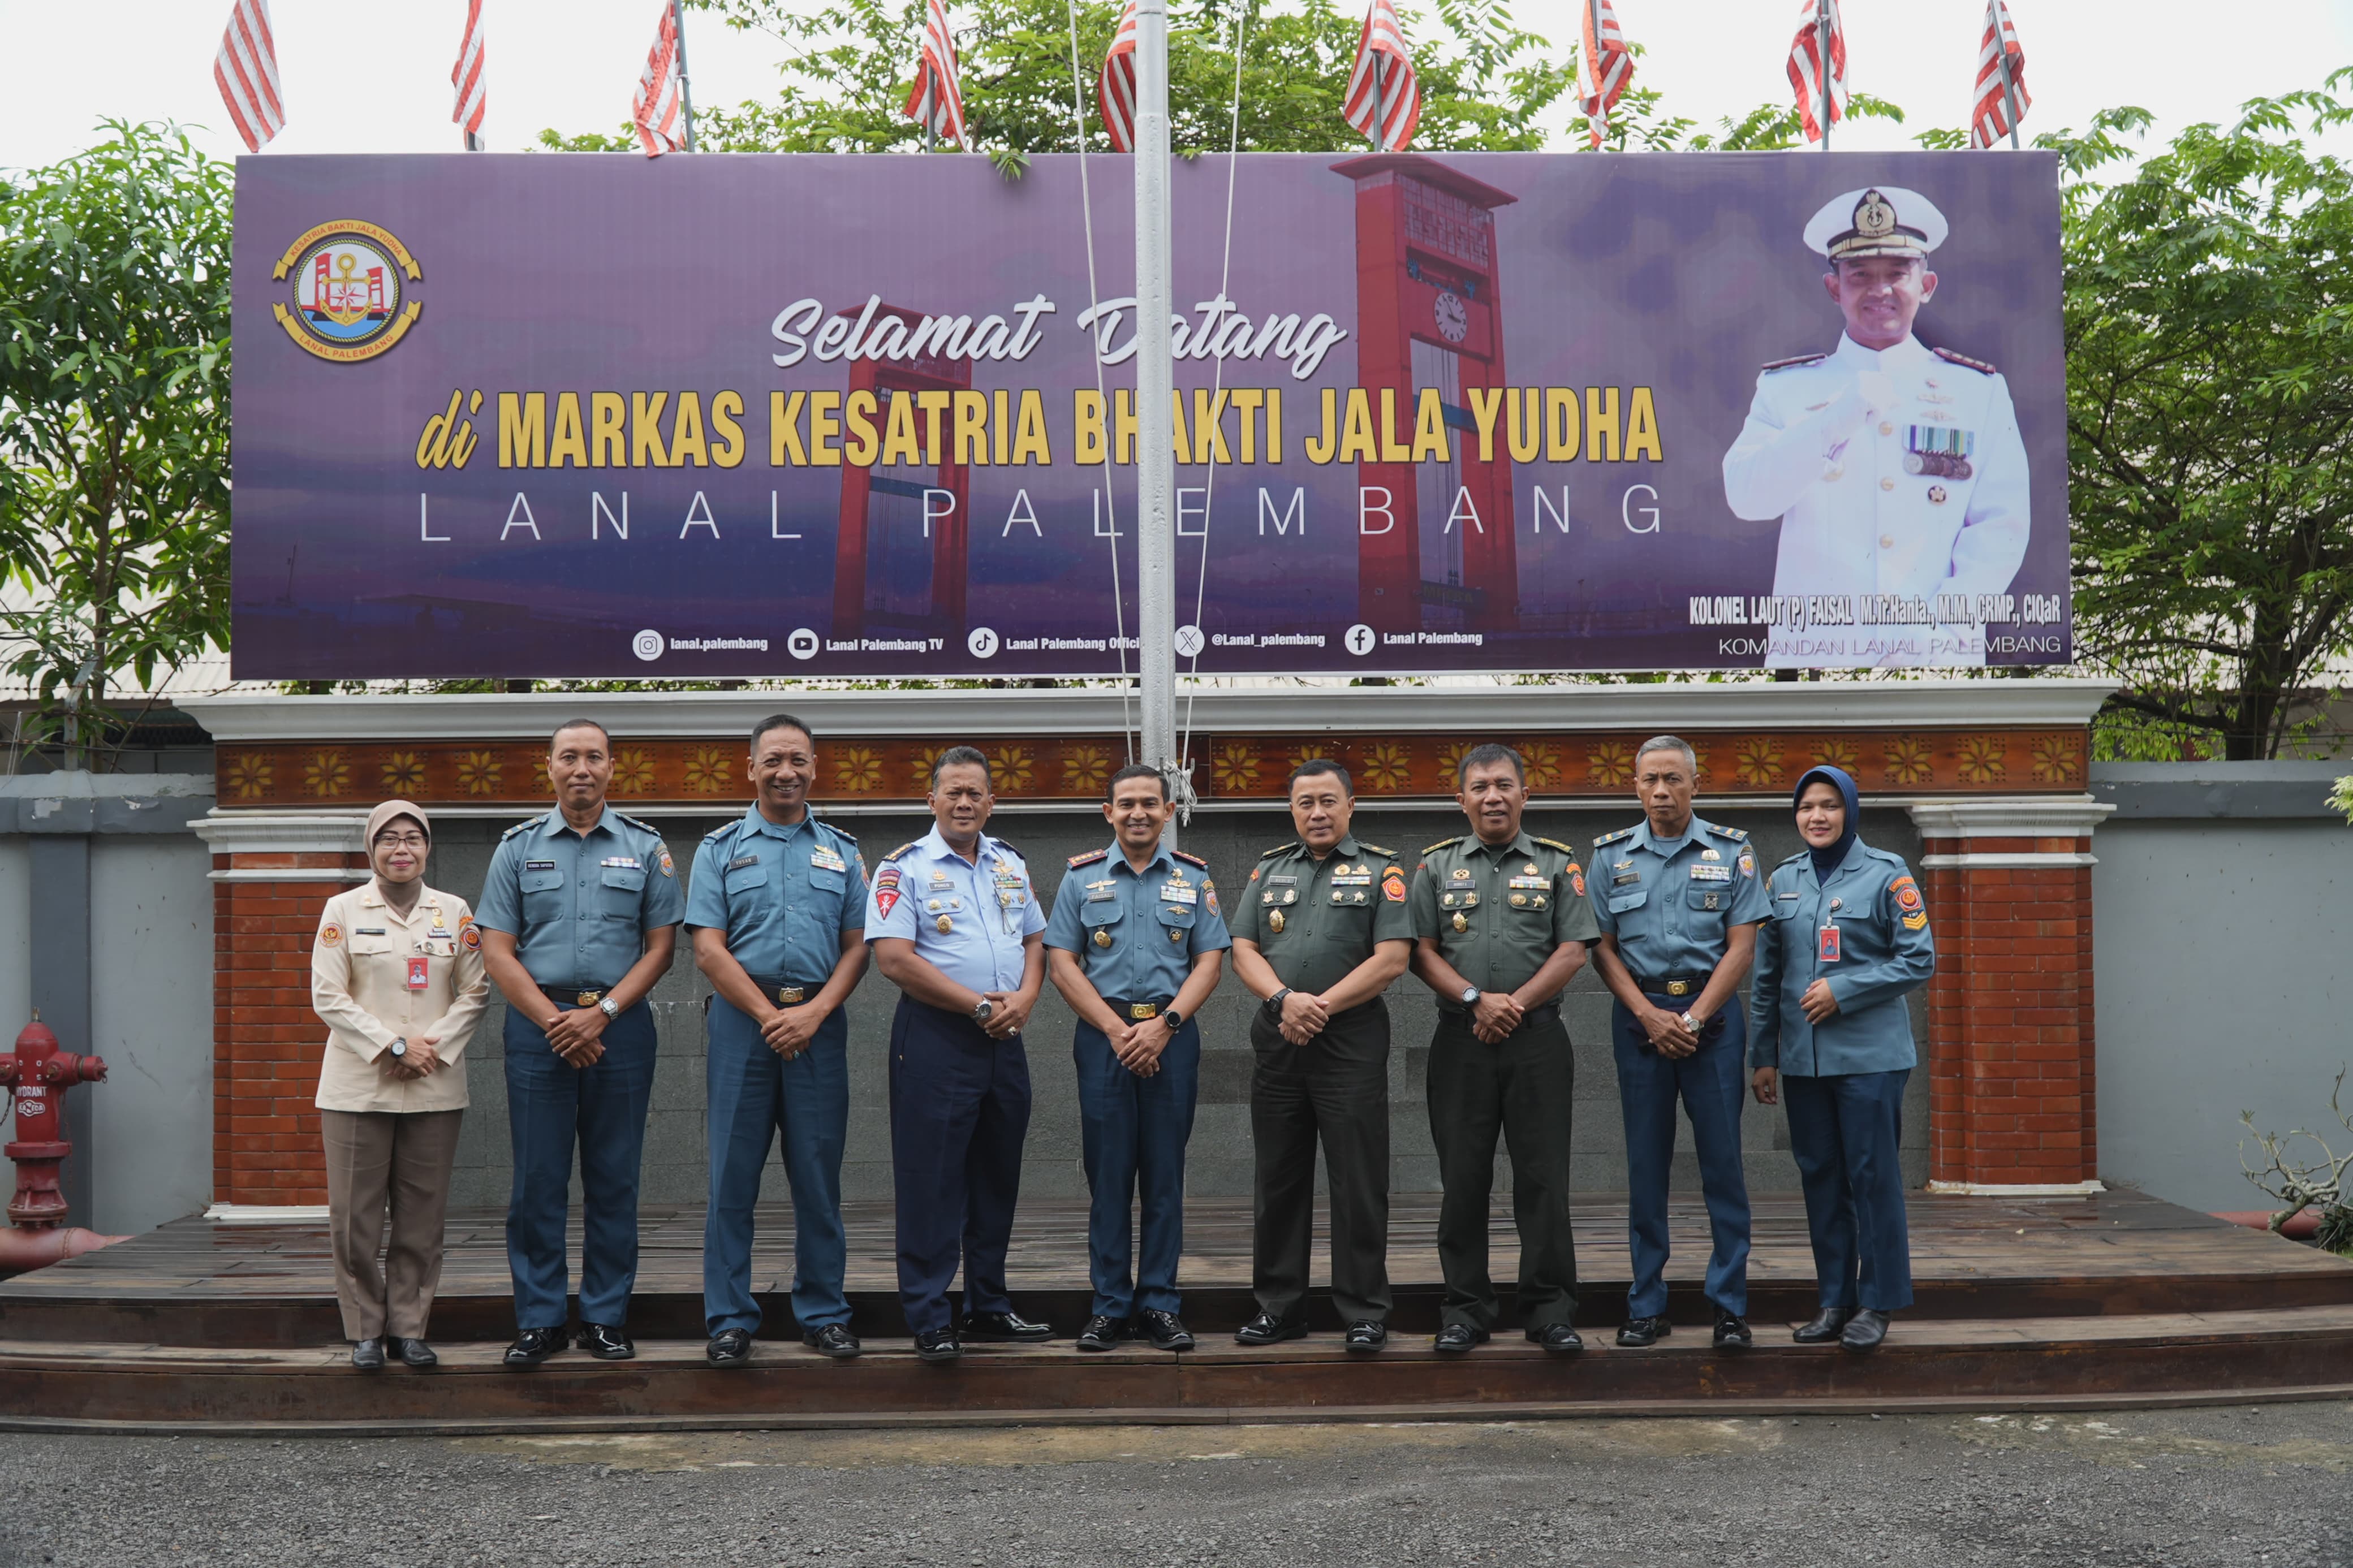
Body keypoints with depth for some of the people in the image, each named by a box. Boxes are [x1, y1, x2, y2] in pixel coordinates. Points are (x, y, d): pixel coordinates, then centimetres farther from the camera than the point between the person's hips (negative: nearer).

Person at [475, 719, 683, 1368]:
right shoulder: (518, 847, 7)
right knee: (538, 1179, 1)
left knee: (614, 1179, 3)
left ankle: (606, 1318, 11)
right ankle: (539, 1320, 10)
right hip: (537, 1022, 0)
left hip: (620, 1024, 0)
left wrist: (602, 1012, -9)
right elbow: (497, 952, 3)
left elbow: (661, 945, 4)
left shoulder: (645, 847, 7)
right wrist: (554, 1021, -8)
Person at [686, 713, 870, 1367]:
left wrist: (813, 1013, -9)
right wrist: (770, 1015, -10)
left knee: (819, 1173, 5)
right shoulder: (720, 849, 7)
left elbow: (858, 945, 6)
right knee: (733, 1174, 1)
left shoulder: (842, 851, 12)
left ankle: (824, 1313, 15)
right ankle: (729, 1319, 9)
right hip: (743, 1019, -1)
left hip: (819, 1023, 1)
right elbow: (709, 949, -1)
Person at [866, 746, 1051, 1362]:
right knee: (932, 1181, -4)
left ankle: (989, 1306, 24)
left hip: (1003, 1041, 6)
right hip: (935, 1040, -6)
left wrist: (1024, 999, -4)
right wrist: (980, 1007, -14)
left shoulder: (1010, 864, 13)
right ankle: (929, 1320, 3)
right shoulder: (904, 867, -5)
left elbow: (1036, 940, 17)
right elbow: (895, 960, -14)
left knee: (996, 1177, 13)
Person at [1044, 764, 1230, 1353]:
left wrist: (1163, 1024, -11)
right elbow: (1062, 964, 2)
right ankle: (1110, 1306, 8)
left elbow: (1210, 961, 3)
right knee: (1108, 1175, 1)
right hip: (1103, 1035, 0)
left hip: (1172, 1035, 1)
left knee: (1165, 1176, 3)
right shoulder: (1082, 877, 7)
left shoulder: (1193, 878, 9)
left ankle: (1160, 1304, 9)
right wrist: (1116, 1029, -9)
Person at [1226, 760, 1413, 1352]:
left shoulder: (1381, 870, 2)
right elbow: (1243, 950, 7)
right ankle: (1277, 1308, 19)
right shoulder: (1270, 869, 14)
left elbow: (1392, 958, -8)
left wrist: (1322, 1005, -14)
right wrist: (1284, 1000, -12)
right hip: (1277, 1043, 4)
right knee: (1278, 1181, 9)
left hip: (1352, 1043, -4)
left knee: (1359, 1184, -1)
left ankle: (1365, 1313, 7)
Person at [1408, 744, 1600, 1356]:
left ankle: (1551, 1311, 7)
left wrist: (1515, 1004, -11)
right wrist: (1476, 999, -11)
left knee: (1543, 1178, -1)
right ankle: (1466, 1310, 12)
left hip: (1537, 1037, -1)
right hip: (1460, 1038, 1)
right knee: (1462, 1179, 3)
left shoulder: (1558, 865, 8)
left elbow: (1574, 950, 0)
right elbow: (1421, 952, 3)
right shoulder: (1436, 866, 10)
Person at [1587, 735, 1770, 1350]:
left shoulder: (1732, 851, 3)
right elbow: (1602, 948, 4)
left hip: (1711, 1011, -1)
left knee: (1722, 1161, -1)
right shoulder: (1611, 856, 7)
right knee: (1645, 1165, 5)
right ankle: (1646, 1306, 11)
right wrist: (1651, 1016, -8)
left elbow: (1740, 946, -2)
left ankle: (1730, 1304, 7)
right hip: (1639, 1015, 1)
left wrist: (1693, 1019, -10)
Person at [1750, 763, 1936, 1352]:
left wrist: (1843, 990, -14)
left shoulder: (1886, 875, -3)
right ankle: (1835, 1300, 19)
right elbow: (1766, 976, 14)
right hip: (1802, 1057, 5)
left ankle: (1877, 1303, 8)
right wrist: (1762, 1056, 11)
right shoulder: (1784, 879, 11)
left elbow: (1919, 961, -6)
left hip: (1869, 1055, -4)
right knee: (1820, 1178, 9)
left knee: (1873, 1177, -1)